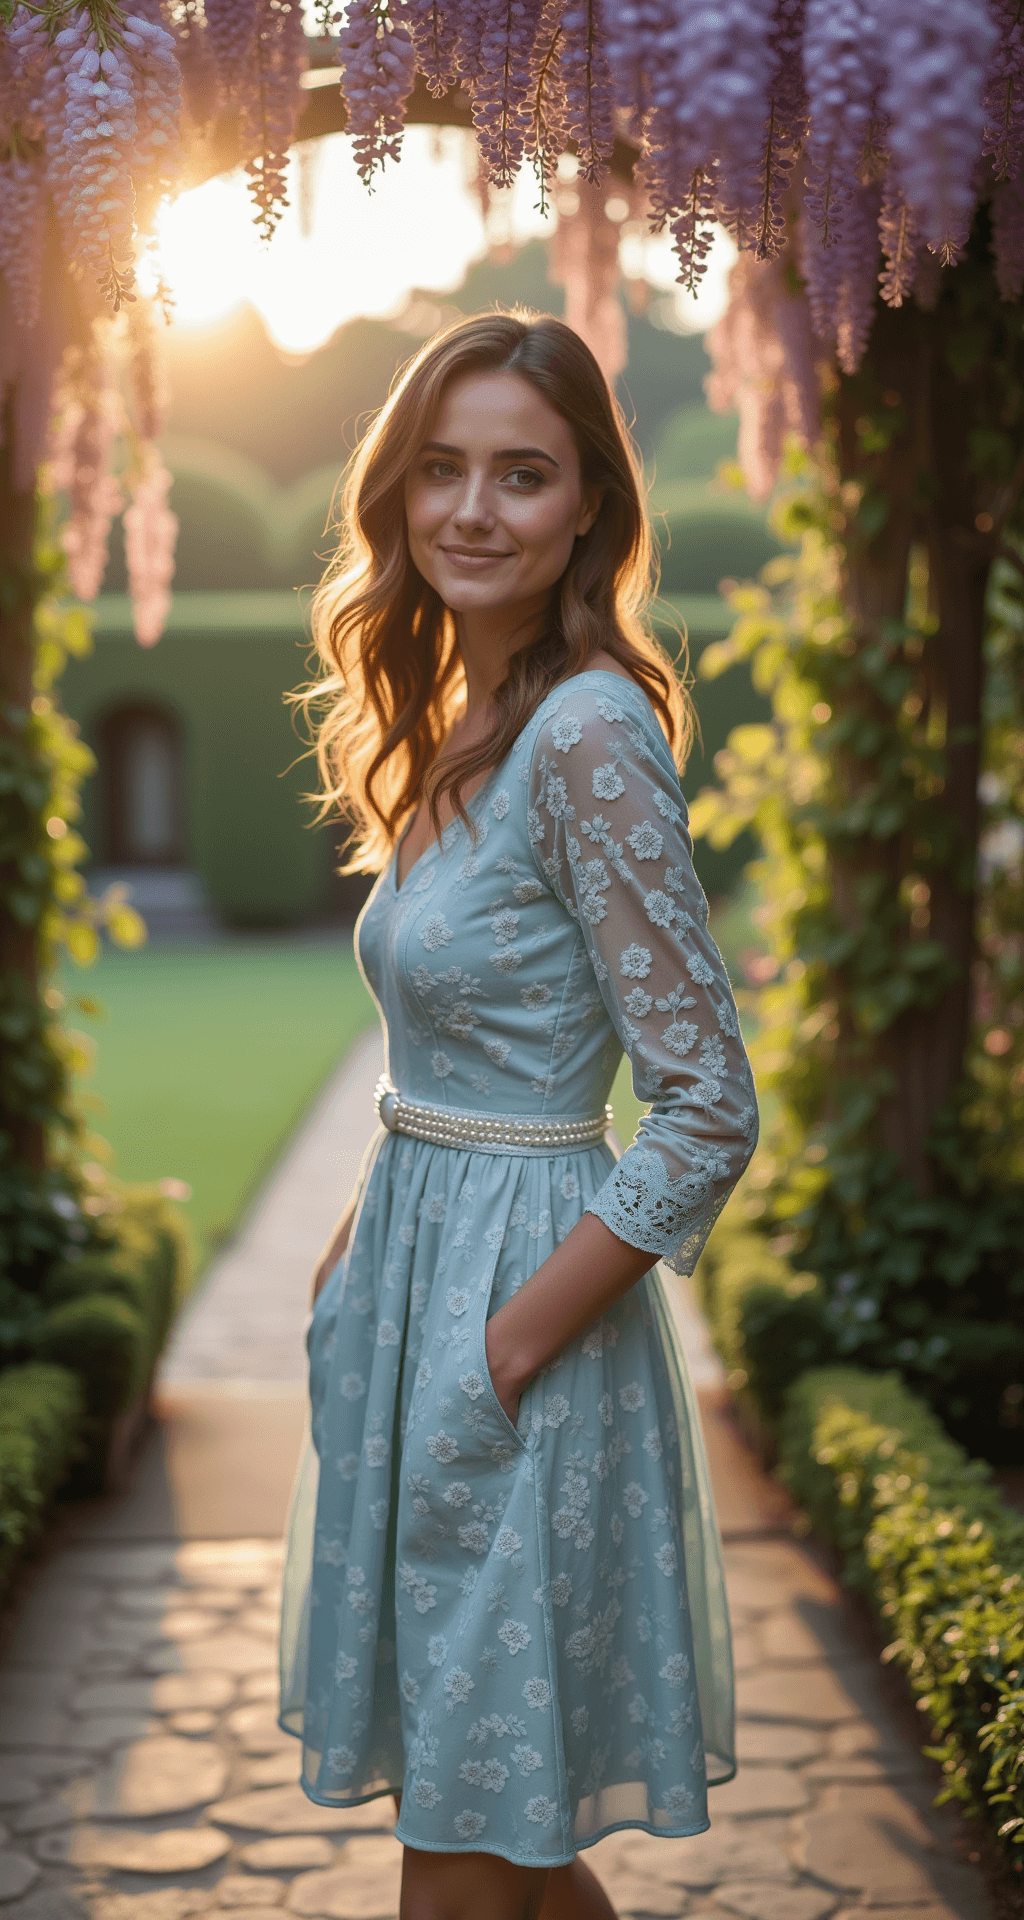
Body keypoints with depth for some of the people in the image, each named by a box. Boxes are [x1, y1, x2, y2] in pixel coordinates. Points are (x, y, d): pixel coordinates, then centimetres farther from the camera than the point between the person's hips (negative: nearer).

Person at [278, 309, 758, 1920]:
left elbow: (708, 1116, -20)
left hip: (518, 1295, -9)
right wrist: (363, 1234, 9)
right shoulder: (461, 728, 9)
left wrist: (507, 1348, -18)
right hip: (412, 1269, 9)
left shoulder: (590, 734, -18)